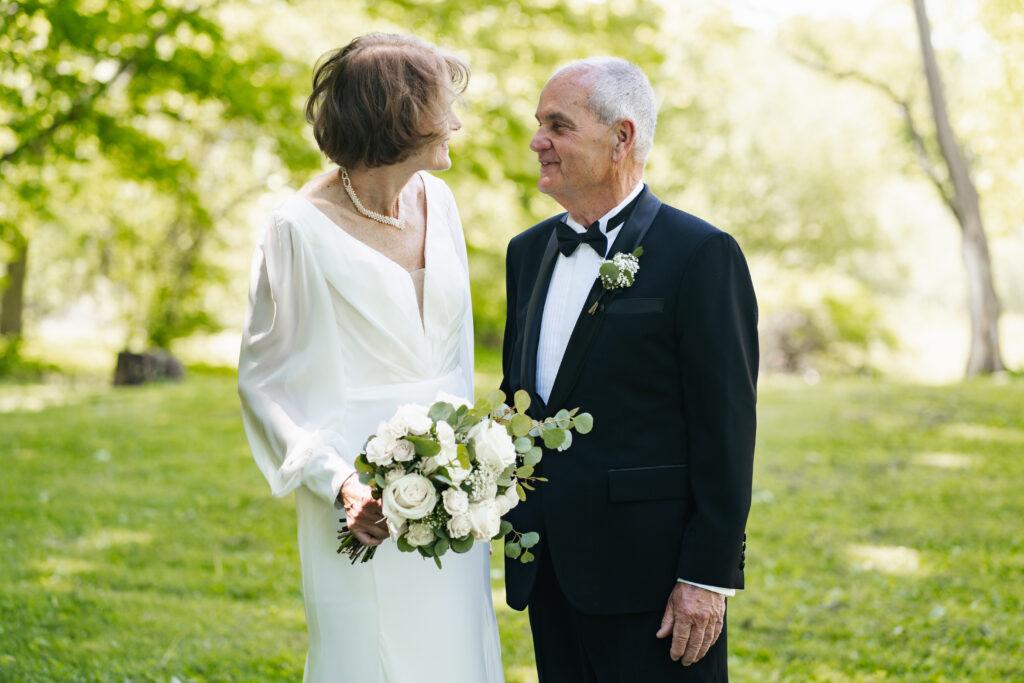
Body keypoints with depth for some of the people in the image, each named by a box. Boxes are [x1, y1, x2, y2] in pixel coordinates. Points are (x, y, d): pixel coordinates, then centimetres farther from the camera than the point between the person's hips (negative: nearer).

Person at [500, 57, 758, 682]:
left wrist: (709, 576, -14)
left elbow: (726, 430, -12)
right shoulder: (528, 251, 12)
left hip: (650, 580, -6)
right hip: (548, 575, 6)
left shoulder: (701, 255, -9)